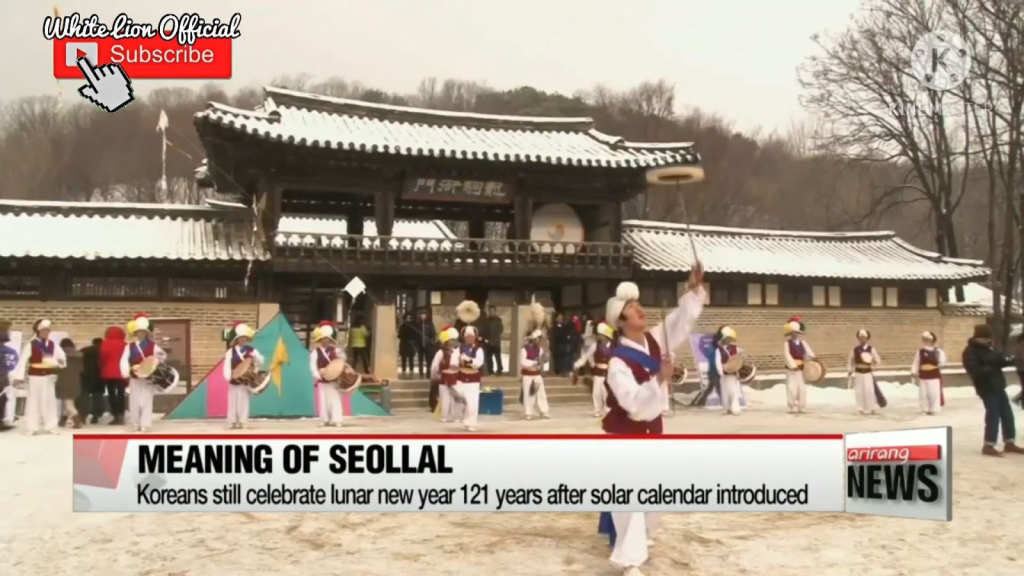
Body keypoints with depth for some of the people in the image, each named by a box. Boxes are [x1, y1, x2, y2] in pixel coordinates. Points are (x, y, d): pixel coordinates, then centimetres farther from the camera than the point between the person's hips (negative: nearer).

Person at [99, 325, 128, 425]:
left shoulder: (105, 344, 0)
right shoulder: (124, 344, 5)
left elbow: (102, 358, -4)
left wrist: (102, 371, 7)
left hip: (109, 373, -2)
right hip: (121, 373, 2)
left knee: (111, 394, 1)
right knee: (121, 394, 3)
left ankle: (116, 416, -5)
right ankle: (121, 416, -3)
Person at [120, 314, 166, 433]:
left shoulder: (153, 346, 4)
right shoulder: (129, 347, 3)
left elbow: (163, 356, 4)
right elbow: (124, 360, -8)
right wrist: (128, 372, -25)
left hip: (148, 379, -1)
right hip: (134, 379, 1)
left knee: (146, 402, -5)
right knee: (134, 402, 4)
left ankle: (145, 425, -4)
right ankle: (137, 425, 15)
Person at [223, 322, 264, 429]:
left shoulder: (251, 351, 1)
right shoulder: (230, 352, 0)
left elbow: (260, 361, 3)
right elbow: (227, 365, -7)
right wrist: (228, 377, -19)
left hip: (246, 380, -1)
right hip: (233, 381, 1)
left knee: (243, 400, 0)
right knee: (233, 400, 4)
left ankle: (242, 421, 4)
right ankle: (233, 421, 10)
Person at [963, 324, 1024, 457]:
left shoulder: (988, 347, 11)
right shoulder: (970, 352, -16)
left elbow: (998, 360, 18)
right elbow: (976, 372, -25)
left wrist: (1008, 361, -3)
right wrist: (991, 368, -32)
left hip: (998, 386, 9)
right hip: (987, 389, -9)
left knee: (1007, 414, 13)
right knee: (993, 416, -6)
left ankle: (1009, 443, 24)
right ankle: (988, 446, 3)